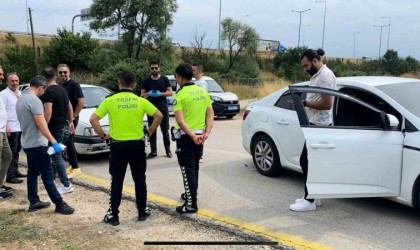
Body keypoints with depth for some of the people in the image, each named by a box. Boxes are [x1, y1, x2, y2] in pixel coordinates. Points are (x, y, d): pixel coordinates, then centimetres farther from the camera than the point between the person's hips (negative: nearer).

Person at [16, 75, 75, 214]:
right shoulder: (34, 100, -19)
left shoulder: (21, 99, 12)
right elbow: (41, 124, -25)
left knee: (32, 173, 14)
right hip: (37, 144, -10)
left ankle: (34, 202, 19)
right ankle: (59, 204, -4)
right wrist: (54, 142, -25)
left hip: (27, 143, 10)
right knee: (47, 174, -7)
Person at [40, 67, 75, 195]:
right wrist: (71, 122, 30)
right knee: (55, 155, 19)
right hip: (64, 126, 9)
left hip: (55, 128, -9)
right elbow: (70, 107, 21)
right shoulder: (62, 89, 11)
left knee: (56, 157, -2)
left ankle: (66, 185, 2)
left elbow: (48, 112, -25)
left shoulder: (48, 92, -17)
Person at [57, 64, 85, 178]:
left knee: (69, 142, -10)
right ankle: (71, 165, 21)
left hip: (71, 118, -8)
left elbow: (81, 101, -19)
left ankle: (75, 168, -5)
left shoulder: (74, 85, -11)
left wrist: (74, 116, -17)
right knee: (67, 142, 12)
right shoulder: (59, 85, 12)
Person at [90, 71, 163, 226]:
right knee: (139, 179, 12)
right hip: (137, 145, 1)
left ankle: (113, 215, 12)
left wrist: (103, 135, 4)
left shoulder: (110, 101, -4)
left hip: (118, 145, -1)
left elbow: (93, 119, -7)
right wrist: (150, 131, 8)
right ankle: (142, 212, 20)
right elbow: (159, 116, -2)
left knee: (117, 181, 7)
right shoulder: (141, 101, -2)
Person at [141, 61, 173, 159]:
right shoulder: (147, 81, 6)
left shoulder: (165, 79, 1)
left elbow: (170, 93, -2)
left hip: (163, 109, -2)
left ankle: (168, 150, 12)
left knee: (165, 131, 4)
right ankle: (153, 151, 9)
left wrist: (160, 94, -18)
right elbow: (142, 94, 7)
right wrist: (149, 94, -14)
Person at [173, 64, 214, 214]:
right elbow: (210, 114, 4)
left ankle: (191, 204, 0)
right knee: (194, 167, 20)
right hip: (199, 135, 7)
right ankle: (190, 194, 35)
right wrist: (206, 133, -4)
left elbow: (180, 120, -23)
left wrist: (192, 136, -23)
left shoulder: (180, 95, -14)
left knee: (187, 169, -1)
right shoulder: (203, 92, 7)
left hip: (186, 136, -7)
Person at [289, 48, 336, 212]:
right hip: (315, 125, 10)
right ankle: (312, 197, 22)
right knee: (309, 162, 13)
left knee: (308, 162, -8)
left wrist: (305, 103, -18)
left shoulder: (325, 75, -15)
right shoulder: (317, 75, 17)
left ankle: (309, 201, -1)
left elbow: (326, 104, -22)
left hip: (320, 126, -10)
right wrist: (303, 103, 9)